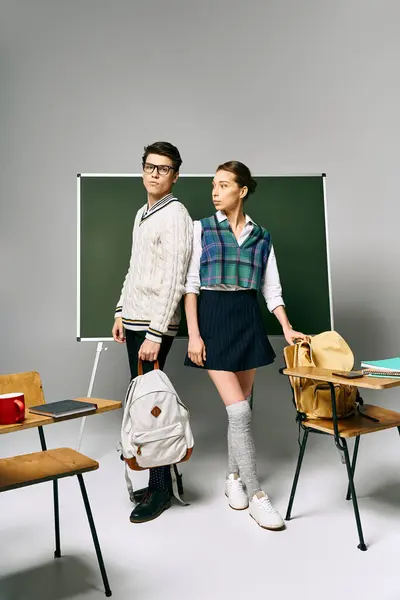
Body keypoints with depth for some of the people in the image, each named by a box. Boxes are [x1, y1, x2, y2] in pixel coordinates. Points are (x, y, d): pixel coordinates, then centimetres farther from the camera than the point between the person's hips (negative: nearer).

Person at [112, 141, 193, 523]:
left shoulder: (176, 217, -11)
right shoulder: (142, 214, 16)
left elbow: (174, 281, -18)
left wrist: (155, 334, -21)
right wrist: (121, 312, 18)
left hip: (154, 325, -8)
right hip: (134, 321, 8)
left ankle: (161, 489, 10)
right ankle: (158, 479, 24)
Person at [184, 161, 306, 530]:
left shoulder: (261, 236, 9)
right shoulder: (202, 228, 1)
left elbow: (272, 288, 9)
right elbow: (190, 284, -3)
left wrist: (287, 328, -4)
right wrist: (193, 334, -10)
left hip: (248, 320, 3)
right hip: (214, 318, -3)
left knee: (241, 407, 10)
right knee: (239, 410, -8)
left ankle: (234, 478, 28)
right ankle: (255, 494, 3)